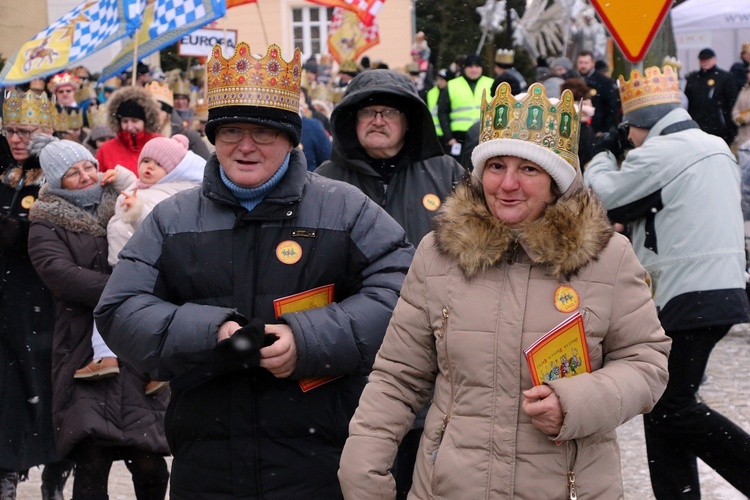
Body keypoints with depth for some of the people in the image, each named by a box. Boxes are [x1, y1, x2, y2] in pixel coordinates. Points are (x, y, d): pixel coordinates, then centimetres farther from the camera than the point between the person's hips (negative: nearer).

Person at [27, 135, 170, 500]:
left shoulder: (121, 207, 17)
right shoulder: (46, 227, 6)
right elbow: (62, 275, -11)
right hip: (86, 353, -2)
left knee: (149, 462, -4)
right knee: (93, 461, -12)